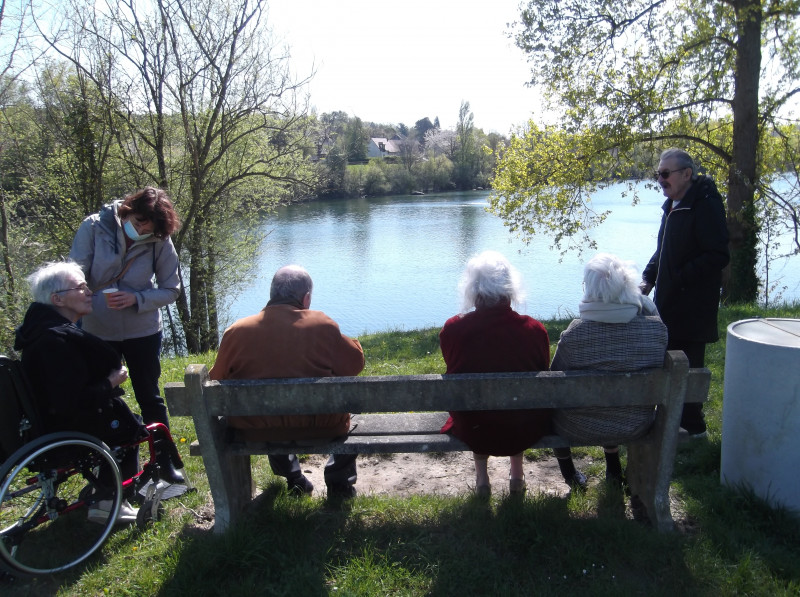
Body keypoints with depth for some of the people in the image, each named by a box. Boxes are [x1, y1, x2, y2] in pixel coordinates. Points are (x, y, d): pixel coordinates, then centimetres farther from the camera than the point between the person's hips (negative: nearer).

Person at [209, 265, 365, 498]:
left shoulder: (236, 331, -8)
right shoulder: (321, 325, -13)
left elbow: (217, 379, 3)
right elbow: (355, 363, -3)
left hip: (255, 430, 2)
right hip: (318, 426, -2)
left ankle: (293, 479, 44)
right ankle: (340, 483, 33)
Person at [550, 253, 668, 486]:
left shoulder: (574, 335, -26)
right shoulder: (656, 329, -18)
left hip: (582, 429, -3)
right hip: (635, 425, 3)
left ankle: (568, 472, 43)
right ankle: (613, 470, 51)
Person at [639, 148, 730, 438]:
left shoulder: (705, 205, -17)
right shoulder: (673, 205, 12)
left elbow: (718, 256, -23)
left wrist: (677, 280, -23)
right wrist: (648, 278, 6)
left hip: (692, 308, -9)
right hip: (669, 303, 9)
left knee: (687, 365, 1)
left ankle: (692, 425, 16)